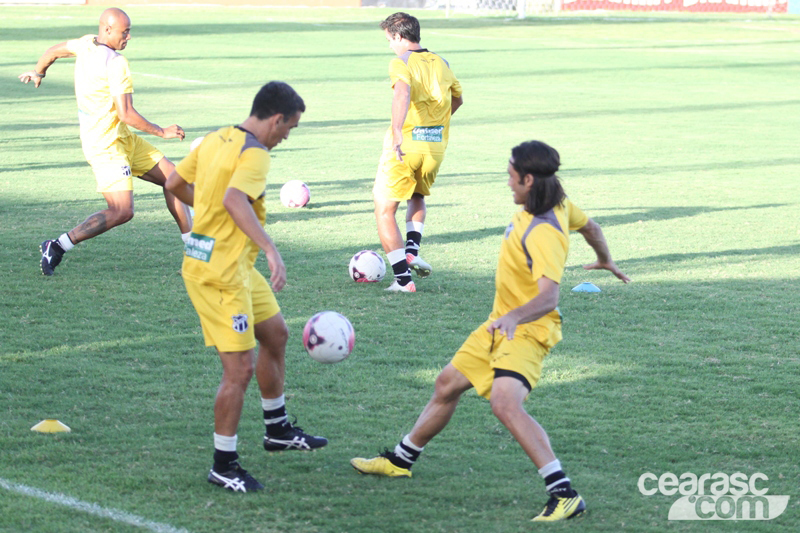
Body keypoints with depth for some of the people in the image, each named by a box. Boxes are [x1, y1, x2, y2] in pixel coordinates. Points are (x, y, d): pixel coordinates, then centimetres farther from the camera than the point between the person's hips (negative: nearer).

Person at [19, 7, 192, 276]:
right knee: (122, 211, -18)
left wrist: (38, 72, 45)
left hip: (123, 140, 11)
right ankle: (57, 247, -10)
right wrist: (162, 132, -12)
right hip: (105, 145, -11)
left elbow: (53, 52, 24)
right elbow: (126, 114, -23)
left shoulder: (85, 44, 5)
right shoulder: (116, 63, -21)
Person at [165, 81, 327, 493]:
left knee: (275, 334, 23)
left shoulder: (217, 139, 8)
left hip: (236, 267, 11)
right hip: (221, 274, -11)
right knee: (241, 368, -6)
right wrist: (271, 251, -42)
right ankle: (224, 466, 4)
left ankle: (278, 430, 37)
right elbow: (235, 200, -37)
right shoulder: (255, 154, -19)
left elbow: (174, 183, 17)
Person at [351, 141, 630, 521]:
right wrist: (605, 261, 37)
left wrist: (516, 317, -54)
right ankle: (400, 461, 40)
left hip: (527, 331, -10)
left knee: (504, 402, -31)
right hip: (501, 323, 10)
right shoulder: (558, 203, -1)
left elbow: (549, 296, -37)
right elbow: (589, 227, 18)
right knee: (447, 385, 19)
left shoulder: (543, 235, -28)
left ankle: (564, 495, -33)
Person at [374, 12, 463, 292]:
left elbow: (402, 93, -28)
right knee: (418, 198, 32)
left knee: (385, 210, 5)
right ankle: (412, 251, 10)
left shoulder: (401, 63, -7)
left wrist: (397, 131, -39)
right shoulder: (441, 64, 13)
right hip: (436, 146, 6)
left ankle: (403, 279, -3)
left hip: (404, 145, -6)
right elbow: (457, 99, 29)